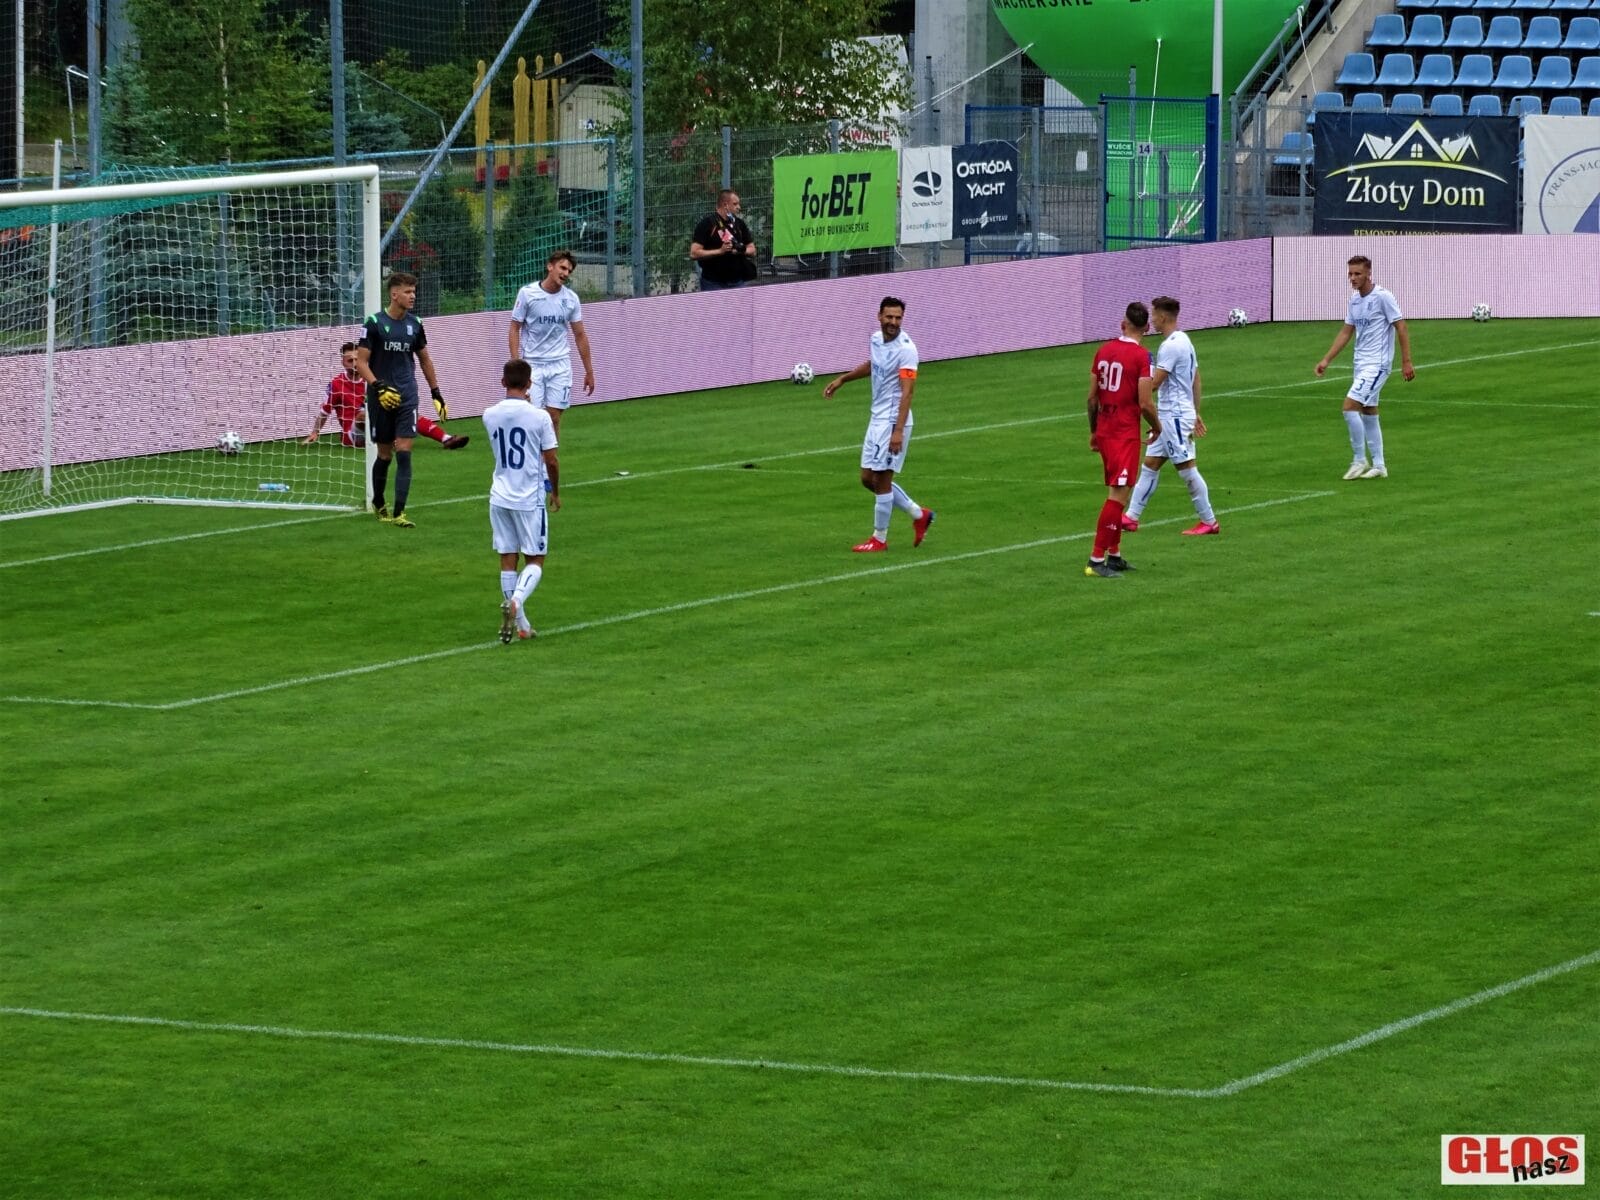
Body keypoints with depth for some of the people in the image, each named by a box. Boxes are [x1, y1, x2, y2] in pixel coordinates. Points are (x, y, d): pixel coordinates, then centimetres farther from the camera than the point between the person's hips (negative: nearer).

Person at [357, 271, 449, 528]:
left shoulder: (414, 324, 6)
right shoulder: (375, 323, -6)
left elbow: (424, 359, 20)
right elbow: (361, 362, -7)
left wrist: (436, 393, 20)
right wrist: (379, 386, -21)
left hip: (407, 397, 2)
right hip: (381, 398, -2)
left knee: (404, 453, -10)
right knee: (384, 454, 8)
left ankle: (399, 513, -11)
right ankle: (378, 503, 32)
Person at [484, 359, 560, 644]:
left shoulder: (490, 416, -1)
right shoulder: (539, 417, -12)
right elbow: (551, 461, -7)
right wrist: (555, 492, 11)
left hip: (500, 497, 3)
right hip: (530, 499, -3)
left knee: (508, 559, 10)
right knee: (534, 560, 6)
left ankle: (520, 623, 11)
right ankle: (516, 601, -21)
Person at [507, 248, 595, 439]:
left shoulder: (571, 298, 2)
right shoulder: (527, 293, -6)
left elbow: (580, 335, 10)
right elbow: (514, 330, -2)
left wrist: (589, 371, 10)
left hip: (560, 365, 3)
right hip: (532, 364, -3)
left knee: (554, 418, 2)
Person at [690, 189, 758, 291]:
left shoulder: (739, 224, 10)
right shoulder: (706, 224, -6)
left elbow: (752, 251, 14)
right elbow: (694, 253, -12)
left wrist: (742, 250, -9)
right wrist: (720, 251, -19)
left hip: (737, 282, 5)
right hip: (713, 283, -5)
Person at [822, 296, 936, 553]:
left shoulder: (906, 349, -19)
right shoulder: (876, 340, 6)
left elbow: (907, 392, -24)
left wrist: (898, 431, -30)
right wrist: (843, 379, 33)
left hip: (892, 422, -9)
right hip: (877, 419, 9)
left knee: (881, 481, -2)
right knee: (868, 479, 13)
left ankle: (879, 539, 12)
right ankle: (919, 515, 25)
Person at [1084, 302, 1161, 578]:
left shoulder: (1103, 351, 6)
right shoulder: (1141, 356, -13)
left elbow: (1092, 397, 11)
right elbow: (1146, 403, -16)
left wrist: (1093, 431, 22)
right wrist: (1156, 427, 3)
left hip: (1104, 429, 7)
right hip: (1126, 432, -7)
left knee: (1117, 492, 17)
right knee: (1119, 494, -6)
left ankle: (1114, 555, 22)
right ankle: (1097, 559, -10)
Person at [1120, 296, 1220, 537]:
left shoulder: (1171, 346, -19)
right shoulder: (1184, 341, 13)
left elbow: (1154, 382, -21)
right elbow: (1196, 380, 18)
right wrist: (1195, 414, 22)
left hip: (1174, 416, -10)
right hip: (1168, 415, 10)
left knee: (1187, 468, -3)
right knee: (1150, 465, 10)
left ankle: (1209, 522, 3)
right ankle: (1131, 517, 12)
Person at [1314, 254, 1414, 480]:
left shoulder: (1383, 297, -13)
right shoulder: (1355, 299, 10)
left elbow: (1401, 328, -12)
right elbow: (1346, 332, 17)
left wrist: (1406, 362, -14)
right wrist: (1326, 360, 12)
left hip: (1377, 364, -8)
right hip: (1361, 363, 8)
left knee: (1350, 407, -16)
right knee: (1368, 413, 11)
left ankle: (1359, 460, -6)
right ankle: (1378, 466, 17)